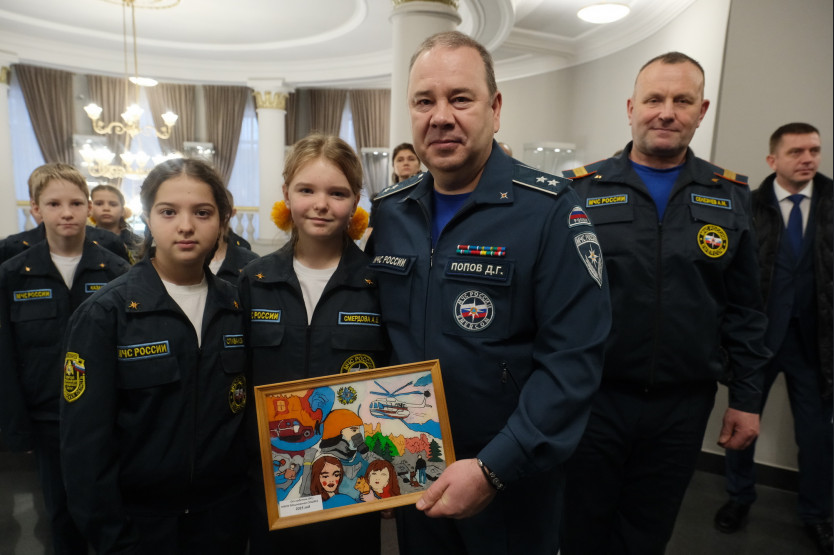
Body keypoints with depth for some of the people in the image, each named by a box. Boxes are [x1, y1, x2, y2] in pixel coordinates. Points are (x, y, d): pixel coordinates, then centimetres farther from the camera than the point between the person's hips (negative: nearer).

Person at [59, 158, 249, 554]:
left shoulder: (237, 308, -3)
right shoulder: (104, 314, -13)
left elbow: (249, 410, 3)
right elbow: (85, 440, -12)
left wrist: (253, 488, -1)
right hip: (142, 519, -2)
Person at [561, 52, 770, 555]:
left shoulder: (731, 197, 4)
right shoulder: (582, 190, -4)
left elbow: (745, 309, 7)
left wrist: (747, 398, 6)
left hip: (684, 405, 2)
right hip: (592, 396, -2)